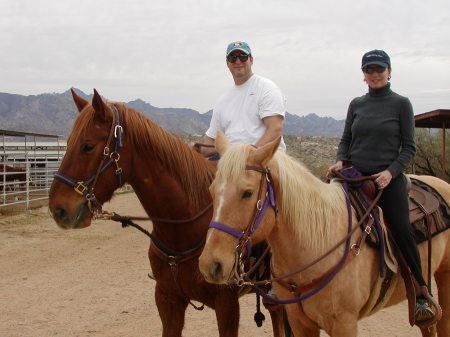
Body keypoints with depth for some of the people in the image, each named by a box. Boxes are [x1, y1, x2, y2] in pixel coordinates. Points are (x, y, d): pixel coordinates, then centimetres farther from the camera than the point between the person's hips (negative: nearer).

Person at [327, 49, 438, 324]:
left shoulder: (401, 104, 2)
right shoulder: (356, 104, 12)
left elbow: (409, 147, 0)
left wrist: (391, 172, -16)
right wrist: (340, 161, -4)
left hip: (389, 178, -4)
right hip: (355, 176, 4)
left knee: (402, 230, -16)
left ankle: (422, 293, -5)